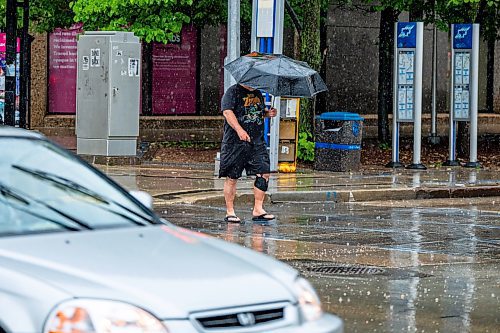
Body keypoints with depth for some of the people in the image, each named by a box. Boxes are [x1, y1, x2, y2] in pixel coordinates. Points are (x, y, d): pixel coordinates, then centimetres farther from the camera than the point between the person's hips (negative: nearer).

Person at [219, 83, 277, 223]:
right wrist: (239, 130, -31)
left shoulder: (258, 94, 17)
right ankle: (230, 212, 9)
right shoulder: (233, 92, -5)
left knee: (264, 173, -4)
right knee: (232, 177, 0)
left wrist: (268, 113, 8)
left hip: (257, 142, 6)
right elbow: (227, 112, -19)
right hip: (235, 143, -6)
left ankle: (258, 209, 3)